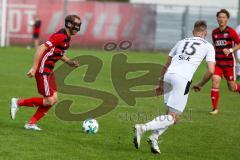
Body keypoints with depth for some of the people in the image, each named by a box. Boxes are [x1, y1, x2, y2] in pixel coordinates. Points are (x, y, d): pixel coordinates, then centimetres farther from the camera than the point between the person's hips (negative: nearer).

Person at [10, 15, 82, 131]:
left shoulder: (67, 37, 11)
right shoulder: (60, 36, -19)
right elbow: (41, 48, -24)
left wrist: (68, 62, 12)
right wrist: (34, 68, -25)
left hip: (49, 71, 10)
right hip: (43, 70, -10)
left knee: (54, 99, 6)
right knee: (49, 101, -9)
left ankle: (31, 123, 12)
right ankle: (18, 103, 2)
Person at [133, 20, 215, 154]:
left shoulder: (182, 42, 26)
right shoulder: (208, 46, 14)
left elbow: (166, 65, 26)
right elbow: (211, 71, 5)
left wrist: (161, 84, 33)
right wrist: (200, 85, 21)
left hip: (168, 76, 5)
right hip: (182, 78, -5)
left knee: (171, 113, 18)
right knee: (174, 118, -3)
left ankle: (154, 138, -1)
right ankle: (143, 128, -21)